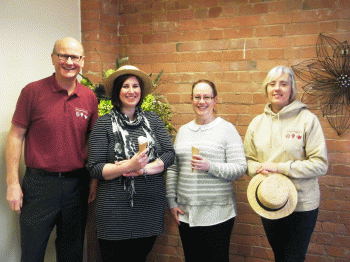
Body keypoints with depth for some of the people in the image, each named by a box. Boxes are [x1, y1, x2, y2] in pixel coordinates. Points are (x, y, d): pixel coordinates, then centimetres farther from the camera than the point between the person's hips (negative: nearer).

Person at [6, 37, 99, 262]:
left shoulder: (89, 97, 4)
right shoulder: (33, 91, -6)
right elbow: (16, 136, -4)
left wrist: (95, 179, 6)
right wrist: (13, 182, -8)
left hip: (77, 184, 3)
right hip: (40, 183, -3)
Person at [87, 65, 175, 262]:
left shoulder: (153, 120, 7)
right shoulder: (104, 124, -3)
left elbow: (170, 154, 1)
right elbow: (95, 169, -8)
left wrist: (143, 169, -15)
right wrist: (129, 166, -21)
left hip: (151, 206, 3)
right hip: (116, 210, -3)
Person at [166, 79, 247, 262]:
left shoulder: (226, 129, -4)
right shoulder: (183, 130, 11)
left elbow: (240, 168, -9)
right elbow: (172, 169, 13)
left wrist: (211, 167, -23)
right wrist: (171, 202, 7)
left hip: (217, 214, -4)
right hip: (185, 213, 5)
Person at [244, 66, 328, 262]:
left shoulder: (307, 119, -10)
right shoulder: (257, 123, 5)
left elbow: (320, 164, -14)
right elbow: (248, 159, 9)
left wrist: (279, 168, -19)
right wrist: (259, 168, -14)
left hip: (301, 204, -4)